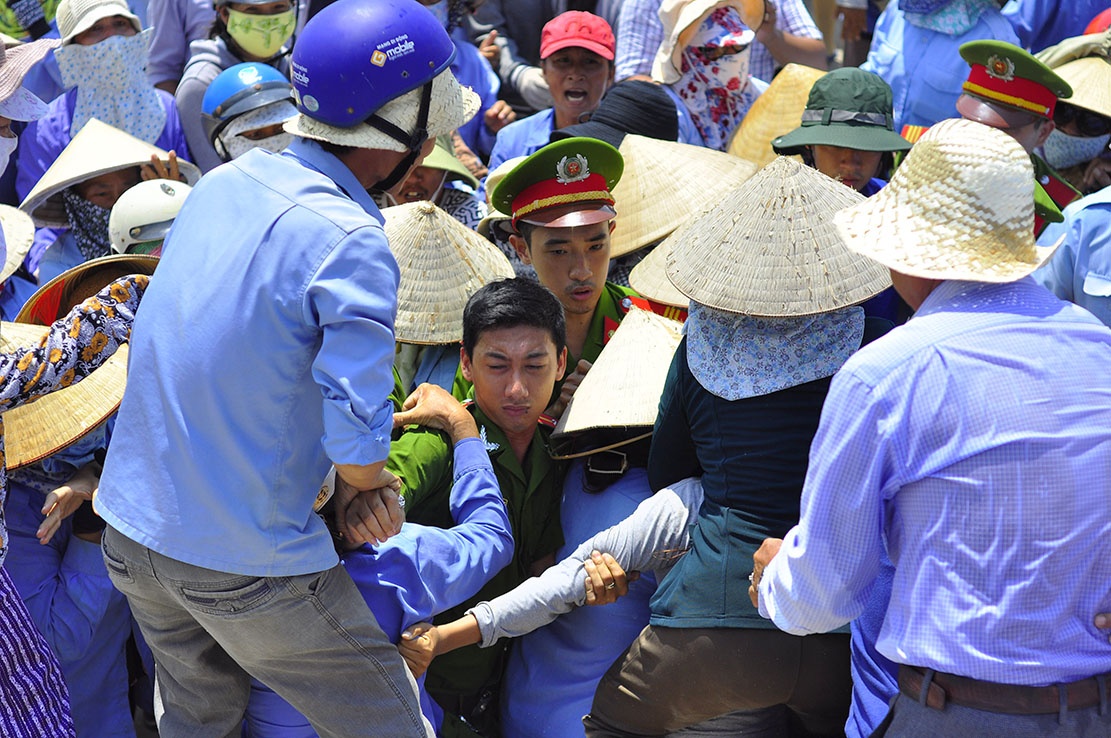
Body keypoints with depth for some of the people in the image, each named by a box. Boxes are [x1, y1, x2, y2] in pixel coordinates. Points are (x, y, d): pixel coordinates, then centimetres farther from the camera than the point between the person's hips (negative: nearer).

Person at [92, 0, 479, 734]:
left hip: (133, 528, 8)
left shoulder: (220, 184, 1)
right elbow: (357, 440, -26)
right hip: (249, 564, -7)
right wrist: (365, 484, -1)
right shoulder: (351, 245, -22)